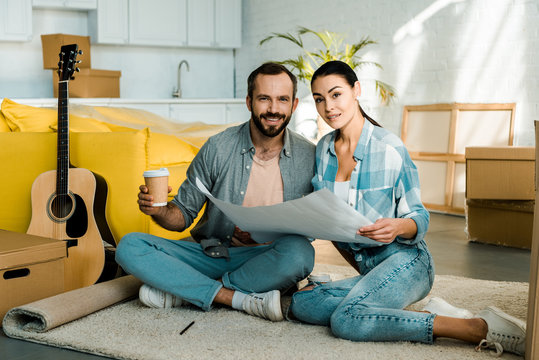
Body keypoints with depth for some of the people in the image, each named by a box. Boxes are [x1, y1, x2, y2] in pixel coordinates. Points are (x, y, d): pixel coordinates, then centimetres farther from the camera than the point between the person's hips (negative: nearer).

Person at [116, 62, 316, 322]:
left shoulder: (308, 157, -4)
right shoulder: (218, 148, -4)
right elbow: (183, 215, 2)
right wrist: (159, 210, -21)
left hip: (266, 261, -1)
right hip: (210, 252, 1)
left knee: (299, 252, -36)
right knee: (130, 247, -19)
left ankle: (184, 292, -21)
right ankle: (242, 299, -25)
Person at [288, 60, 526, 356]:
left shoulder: (389, 148, -11)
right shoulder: (323, 149, 8)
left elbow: (419, 217, -6)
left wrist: (398, 227, -30)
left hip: (404, 260, -7)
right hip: (366, 267, 7)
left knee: (345, 320, -31)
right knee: (300, 303, -16)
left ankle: (478, 328, -26)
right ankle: (427, 315, -18)